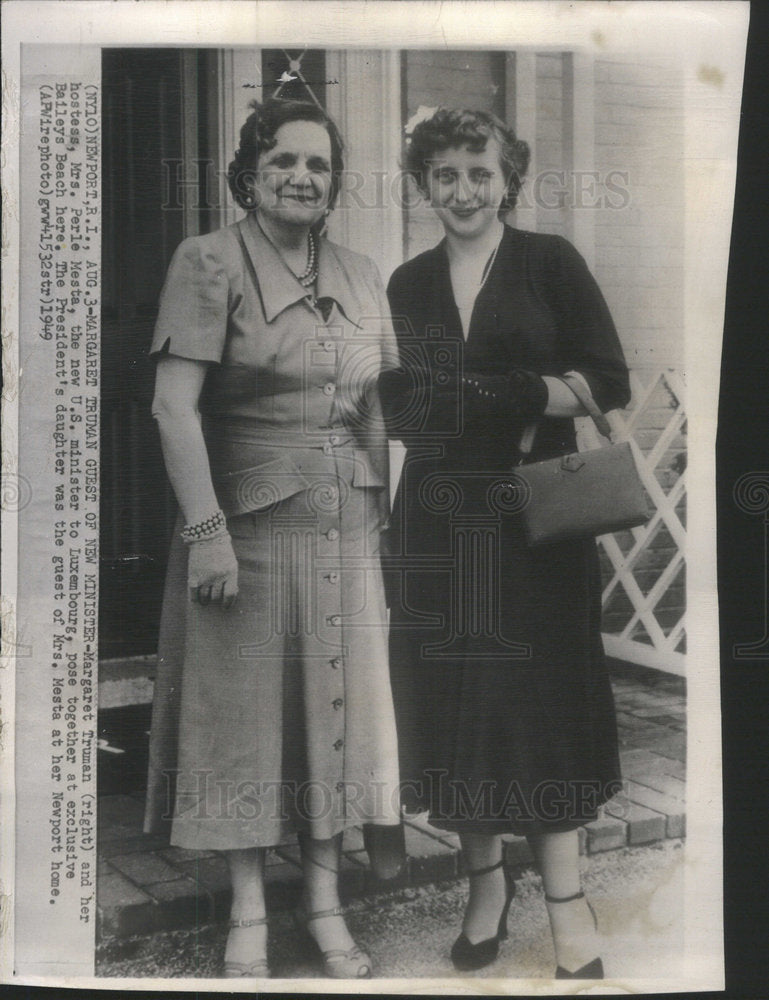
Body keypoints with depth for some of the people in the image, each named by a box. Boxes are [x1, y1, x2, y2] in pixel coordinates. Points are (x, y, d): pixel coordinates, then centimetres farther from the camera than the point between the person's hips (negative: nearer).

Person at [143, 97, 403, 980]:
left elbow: (376, 409, 14)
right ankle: (248, 913, 20)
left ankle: (325, 903, 25)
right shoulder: (209, 262, -6)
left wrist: (387, 512, 9)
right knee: (245, 707, 5)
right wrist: (206, 530, -19)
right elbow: (174, 404, -13)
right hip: (248, 520, -5)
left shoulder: (359, 276, 11)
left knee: (336, 704, 10)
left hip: (346, 523, 5)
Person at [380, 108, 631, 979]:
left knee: (542, 693, -1)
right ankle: (486, 877, 23)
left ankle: (566, 900, 12)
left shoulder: (550, 262, 1)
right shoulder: (408, 284, 12)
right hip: (436, 515, 3)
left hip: (534, 512, -3)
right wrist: (418, 405, -6)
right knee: (450, 696, 5)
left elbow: (610, 381, -5)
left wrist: (525, 395, -18)